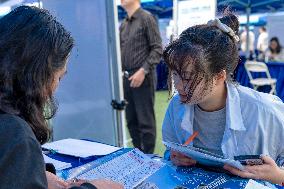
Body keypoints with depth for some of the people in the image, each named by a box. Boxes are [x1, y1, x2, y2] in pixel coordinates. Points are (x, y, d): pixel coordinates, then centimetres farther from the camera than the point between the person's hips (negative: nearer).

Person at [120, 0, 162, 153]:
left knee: (145, 120, 0)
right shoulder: (123, 24, 14)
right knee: (131, 120, 12)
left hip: (142, 77, -6)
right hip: (126, 77, 7)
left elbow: (157, 49, -11)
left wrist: (143, 71, -18)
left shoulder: (146, 18, -5)